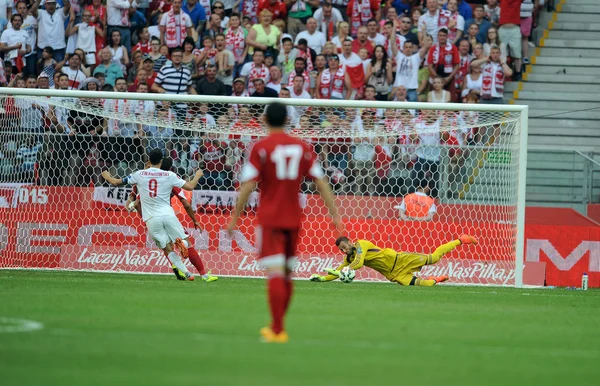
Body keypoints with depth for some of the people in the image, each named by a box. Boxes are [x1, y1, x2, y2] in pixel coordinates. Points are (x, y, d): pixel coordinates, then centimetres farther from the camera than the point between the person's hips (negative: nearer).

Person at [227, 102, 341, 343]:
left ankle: (277, 330, -15)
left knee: (275, 273, -9)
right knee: (287, 274, 15)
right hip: (294, 218, 4)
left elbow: (248, 185, -12)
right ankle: (278, 325, 25)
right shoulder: (302, 147, 5)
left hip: (270, 218, -4)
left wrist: (235, 217, -6)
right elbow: (320, 182, 3)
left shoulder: (261, 148, -7)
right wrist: (334, 213, 6)